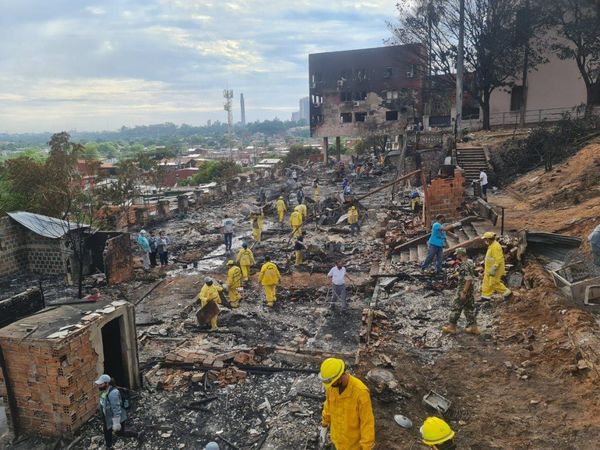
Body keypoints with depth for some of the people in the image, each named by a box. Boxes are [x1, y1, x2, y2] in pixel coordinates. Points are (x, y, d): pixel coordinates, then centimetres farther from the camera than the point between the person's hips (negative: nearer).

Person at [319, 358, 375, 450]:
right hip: (338, 434, 5)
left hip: (354, 440, -5)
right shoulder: (331, 385, -18)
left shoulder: (361, 391, -38)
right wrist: (324, 427, 11)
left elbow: (367, 421, -29)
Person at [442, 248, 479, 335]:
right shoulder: (469, 262, 8)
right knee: (470, 308, 15)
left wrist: (463, 292, -24)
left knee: (456, 307, 2)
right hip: (470, 291, 9)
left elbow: (469, 279, -27)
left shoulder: (465, 265, -23)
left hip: (464, 290, -9)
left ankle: (451, 327, 11)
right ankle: (473, 327, 20)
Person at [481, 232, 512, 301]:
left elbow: (498, 259, -27)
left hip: (494, 269, -10)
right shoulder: (491, 246, 10)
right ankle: (486, 296, 17)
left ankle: (507, 292, 13)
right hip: (489, 269, 10)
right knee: (487, 282, 11)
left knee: (494, 283, -2)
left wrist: (494, 269, -27)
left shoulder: (495, 246, -23)